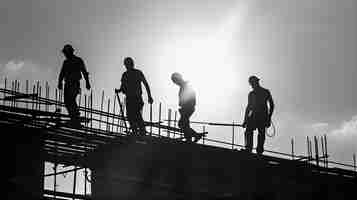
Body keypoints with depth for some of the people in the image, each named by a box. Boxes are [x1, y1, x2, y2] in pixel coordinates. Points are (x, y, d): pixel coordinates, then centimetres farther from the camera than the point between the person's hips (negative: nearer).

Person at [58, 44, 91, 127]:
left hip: (75, 84, -6)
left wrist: (87, 83, -10)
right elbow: (62, 73, 13)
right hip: (67, 84, 6)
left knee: (71, 100, -20)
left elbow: (84, 72, -1)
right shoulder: (66, 62, 18)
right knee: (67, 101, -2)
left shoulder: (78, 61, 2)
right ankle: (73, 120, 5)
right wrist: (60, 82, -2)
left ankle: (76, 119, -18)